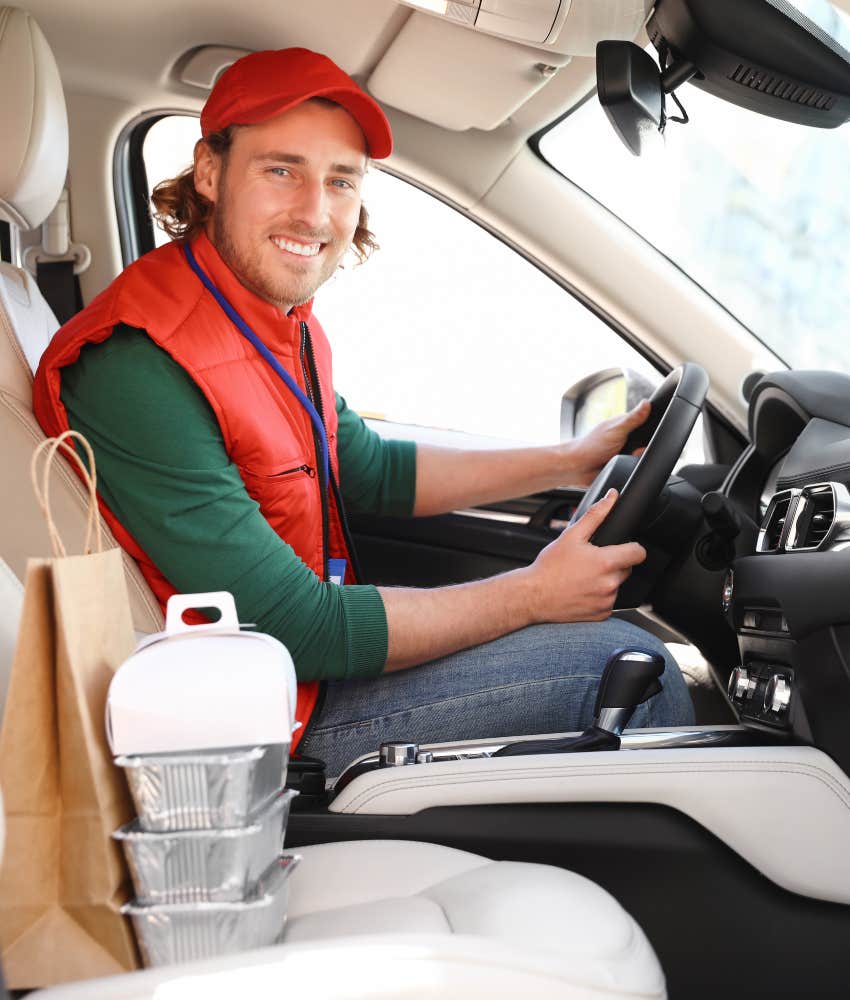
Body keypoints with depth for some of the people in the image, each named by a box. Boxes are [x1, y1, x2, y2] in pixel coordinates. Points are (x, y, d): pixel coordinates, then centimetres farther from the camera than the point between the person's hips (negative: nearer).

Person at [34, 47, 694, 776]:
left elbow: (370, 470, 17)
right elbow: (295, 632, -28)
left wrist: (570, 462, 12)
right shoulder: (142, 366, -27)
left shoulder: (282, 320, 2)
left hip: (317, 639, 9)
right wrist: (532, 596, -19)